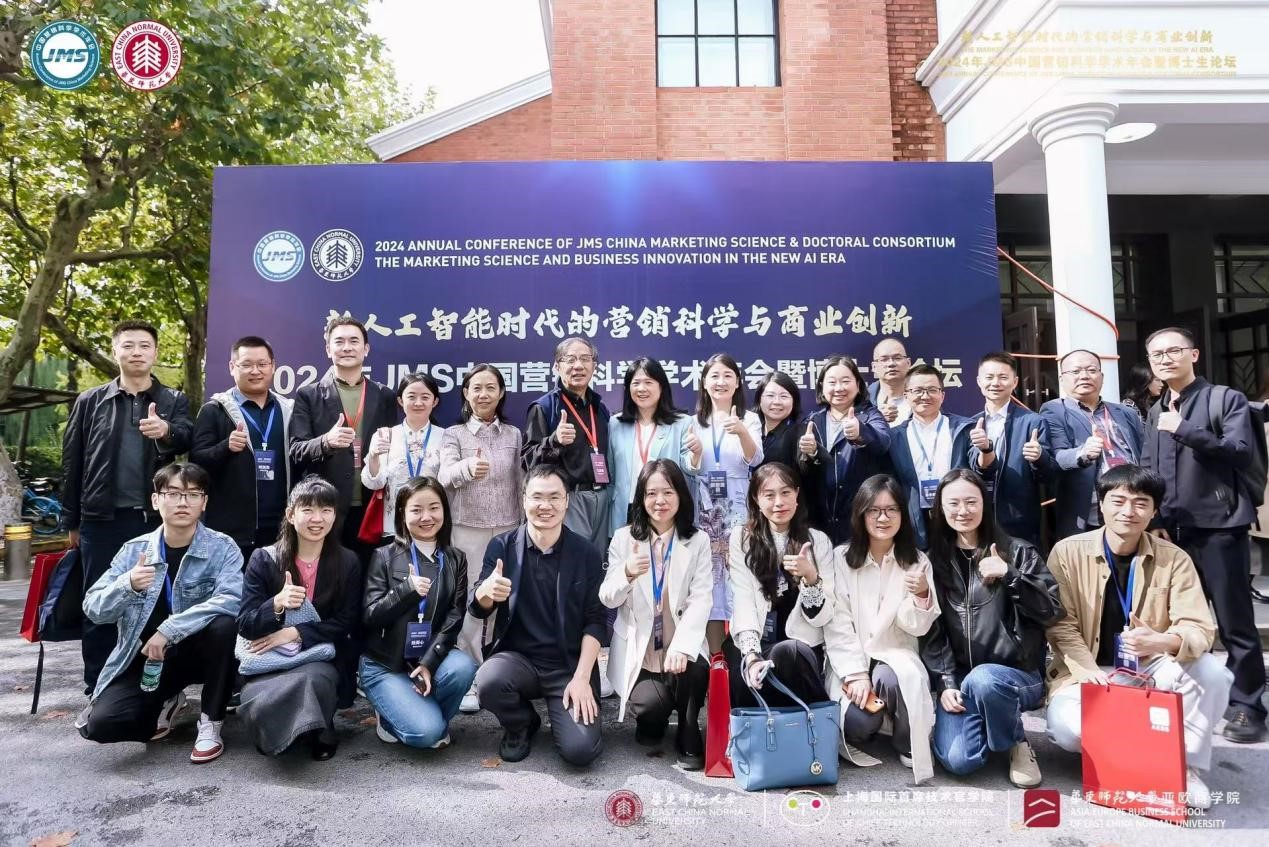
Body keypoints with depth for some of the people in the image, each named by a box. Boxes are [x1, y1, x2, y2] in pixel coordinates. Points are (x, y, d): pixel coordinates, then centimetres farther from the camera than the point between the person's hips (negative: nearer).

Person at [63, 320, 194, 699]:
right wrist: (72, 520, 6)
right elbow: (72, 463, 8)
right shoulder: (90, 401, 7)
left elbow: (187, 440, -14)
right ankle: (97, 694, 16)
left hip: (155, 520, 0)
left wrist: (165, 431, -37)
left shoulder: (174, 401, 6)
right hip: (102, 520, 1)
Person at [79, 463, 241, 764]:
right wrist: (127, 585, -26)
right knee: (99, 724, -21)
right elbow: (93, 610, -5)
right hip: (145, 658, 2)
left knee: (224, 624, -34)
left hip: (197, 652, -2)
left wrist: (168, 630, -33)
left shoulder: (221, 547, -12)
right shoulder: (134, 550, -3)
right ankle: (166, 703, 14)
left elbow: (231, 600, -28)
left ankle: (210, 724, -12)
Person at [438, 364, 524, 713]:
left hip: (507, 529, 2)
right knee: (469, 605, 1)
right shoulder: (454, 434, 1)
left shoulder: (513, 434, 7)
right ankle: (470, 682, 11)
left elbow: (519, 484, 10)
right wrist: (468, 468, -39)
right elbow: (445, 477, -17)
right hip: (467, 530, -1)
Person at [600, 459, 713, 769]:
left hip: (681, 646, 0)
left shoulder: (698, 540, 0)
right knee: (652, 704, -24)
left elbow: (701, 599, -10)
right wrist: (627, 574, -26)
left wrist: (682, 646, -27)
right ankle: (652, 721, 15)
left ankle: (689, 740, -2)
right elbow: (608, 600, -3)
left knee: (692, 671, -31)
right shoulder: (623, 537, 0)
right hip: (636, 648, 0)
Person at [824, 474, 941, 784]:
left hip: (896, 655, 1)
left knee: (892, 679, -34)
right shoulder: (842, 559, -3)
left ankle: (909, 745, -6)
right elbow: (837, 624, -7)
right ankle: (855, 736, 11)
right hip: (852, 659, -1)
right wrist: (856, 674, -18)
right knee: (859, 719, -27)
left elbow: (917, 627, -4)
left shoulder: (917, 561, 2)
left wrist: (922, 596, -24)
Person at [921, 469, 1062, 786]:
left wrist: (1009, 576, -17)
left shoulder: (1017, 552, 4)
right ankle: (992, 725, 15)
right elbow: (931, 632, 3)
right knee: (958, 759, -20)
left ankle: (1016, 743, -4)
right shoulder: (934, 560, 8)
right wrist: (945, 683, -8)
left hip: (1018, 675, -2)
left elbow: (1052, 613, -5)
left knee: (982, 679, -37)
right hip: (958, 680, 2)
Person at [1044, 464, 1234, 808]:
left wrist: (1162, 642, -36)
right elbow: (1060, 626, -10)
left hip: (1150, 670, 2)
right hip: (1087, 672, -2)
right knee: (1067, 728, -31)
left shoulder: (1174, 559, -4)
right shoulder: (1067, 553, -10)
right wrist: (1090, 673, -26)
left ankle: (1187, 764, -5)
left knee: (1212, 672, -27)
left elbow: (1200, 629, -12)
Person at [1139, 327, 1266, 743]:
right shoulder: (1156, 412, 17)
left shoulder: (1226, 399, 0)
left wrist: (1184, 430, -19)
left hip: (1218, 526, -5)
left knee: (1234, 620, 1)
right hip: (1173, 529, 5)